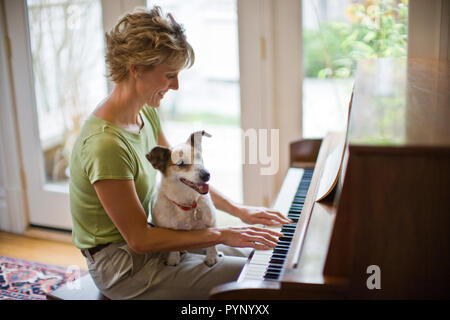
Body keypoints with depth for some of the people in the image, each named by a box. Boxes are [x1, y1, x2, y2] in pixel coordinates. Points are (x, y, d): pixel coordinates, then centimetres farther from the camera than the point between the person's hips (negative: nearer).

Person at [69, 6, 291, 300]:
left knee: (255, 253, 14)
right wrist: (221, 234, -22)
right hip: (121, 265, -9)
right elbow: (139, 240, -26)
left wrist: (239, 210, 3)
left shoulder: (146, 113, -2)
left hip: (144, 235, 9)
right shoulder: (106, 144, -30)